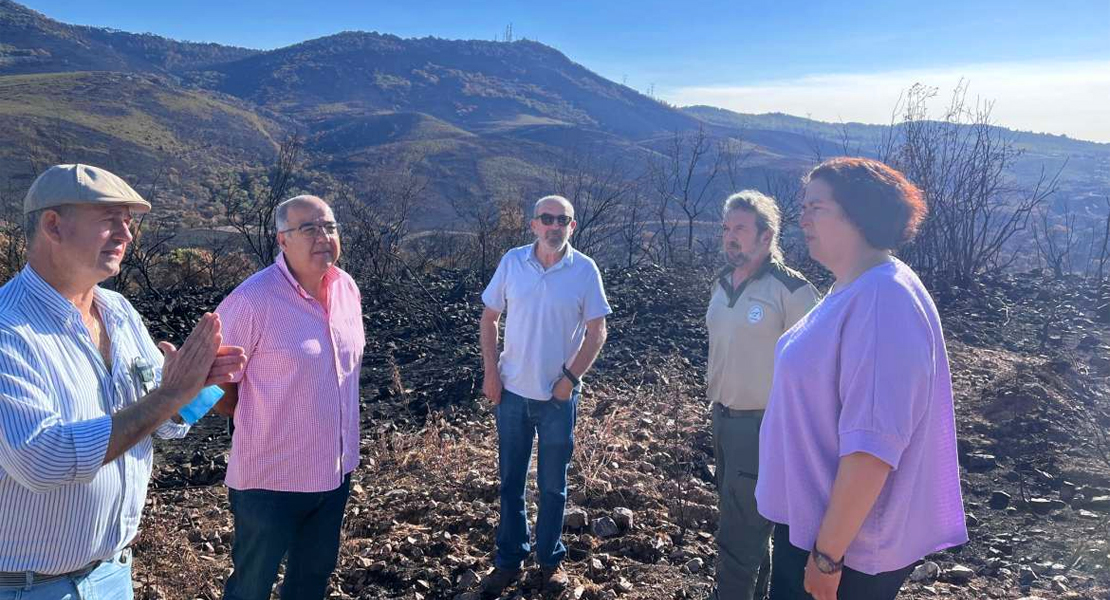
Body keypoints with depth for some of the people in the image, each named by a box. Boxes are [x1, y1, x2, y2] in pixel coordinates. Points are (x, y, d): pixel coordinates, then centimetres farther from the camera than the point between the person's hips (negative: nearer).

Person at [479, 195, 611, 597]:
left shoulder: (585, 270, -8)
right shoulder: (512, 262, -4)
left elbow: (596, 333, -4)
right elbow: (489, 318, 4)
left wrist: (569, 379, -10)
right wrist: (491, 372, -2)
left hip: (558, 396, -1)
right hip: (512, 392, 2)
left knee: (552, 485, 13)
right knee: (511, 481, 13)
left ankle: (550, 560, 31)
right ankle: (509, 560, 30)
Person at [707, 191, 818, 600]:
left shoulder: (791, 290, -16)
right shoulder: (723, 283, 7)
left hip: (763, 425, -8)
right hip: (724, 418, 8)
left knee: (738, 537, -2)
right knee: (747, 524, 21)